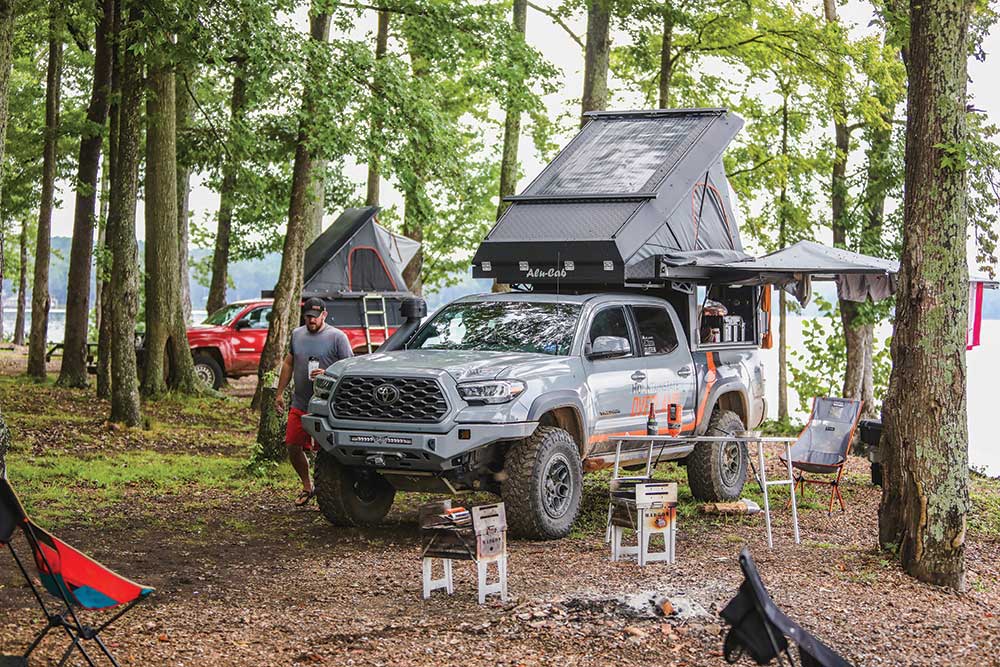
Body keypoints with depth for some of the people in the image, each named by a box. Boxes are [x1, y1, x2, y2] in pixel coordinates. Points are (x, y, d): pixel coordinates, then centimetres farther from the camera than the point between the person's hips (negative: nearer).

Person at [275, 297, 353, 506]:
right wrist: (280, 392, 17)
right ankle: (307, 486, 25)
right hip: (299, 404, 6)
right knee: (292, 447, 6)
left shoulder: (337, 337, -5)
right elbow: (288, 364, 21)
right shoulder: (297, 334, 13)